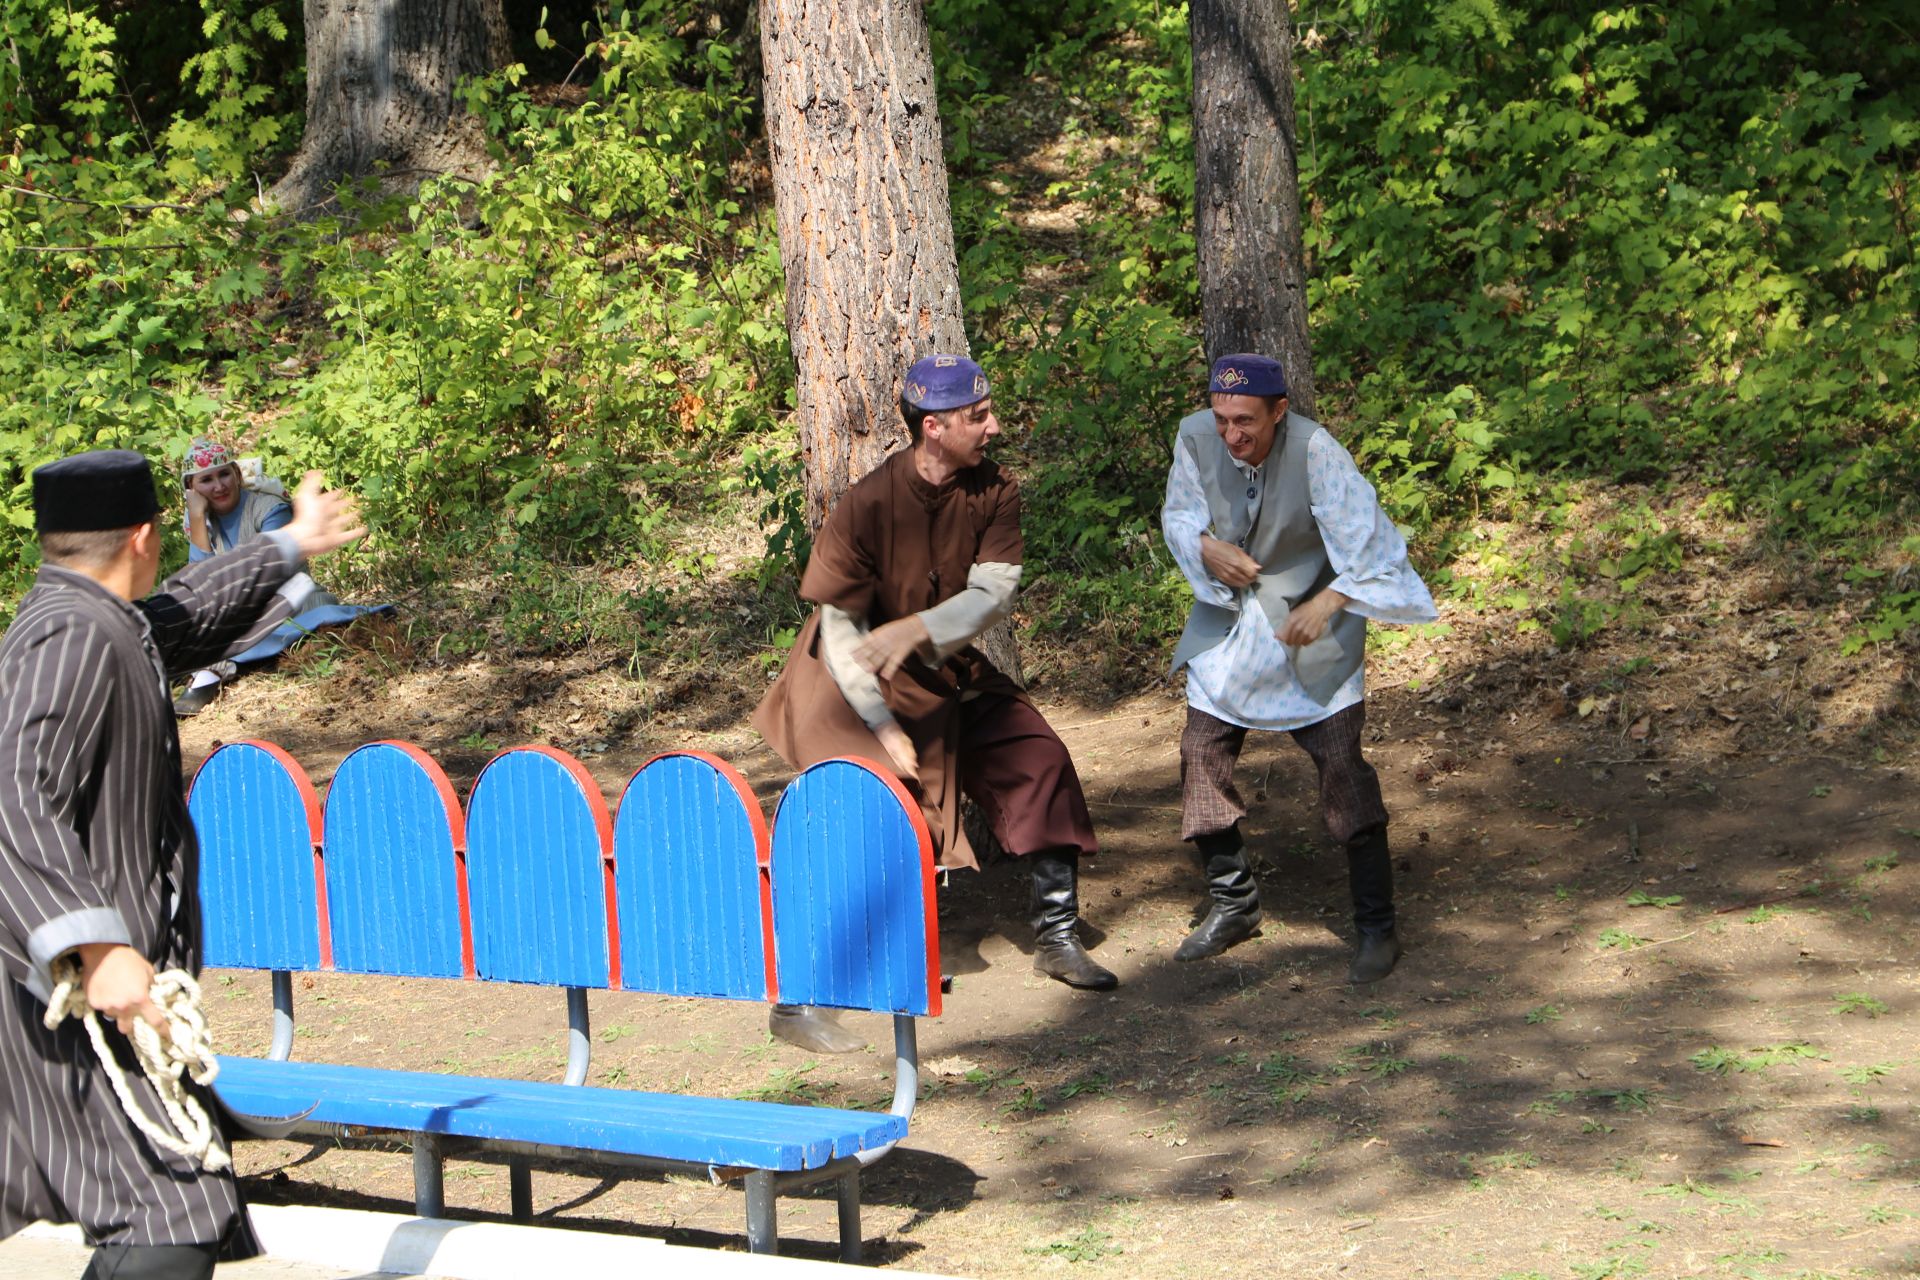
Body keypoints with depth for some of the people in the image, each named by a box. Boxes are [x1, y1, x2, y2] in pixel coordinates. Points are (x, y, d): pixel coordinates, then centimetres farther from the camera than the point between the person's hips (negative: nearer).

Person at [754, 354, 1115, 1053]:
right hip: (865, 679, -6)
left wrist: (916, 629, -37)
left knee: (1040, 761, 5)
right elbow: (839, 629, -20)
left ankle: (1057, 937, 22)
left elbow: (994, 594, -18)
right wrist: (884, 728, -25)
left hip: (950, 669, 6)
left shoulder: (992, 492, -9)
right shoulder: (868, 505, -24)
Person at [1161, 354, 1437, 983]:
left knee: (1342, 765, -10)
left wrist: (1327, 602, -42)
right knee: (1202, 750, 5)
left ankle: (1376, 926, 0)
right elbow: (1178, 513, 3)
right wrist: (1206, 547, -19)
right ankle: (1232, 903, 24)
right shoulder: (1196, 438, -12)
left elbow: (1364, 538, -28)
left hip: (1310, 618, -5)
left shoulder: (1314, 451, -26)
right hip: (1229, 620, 5)